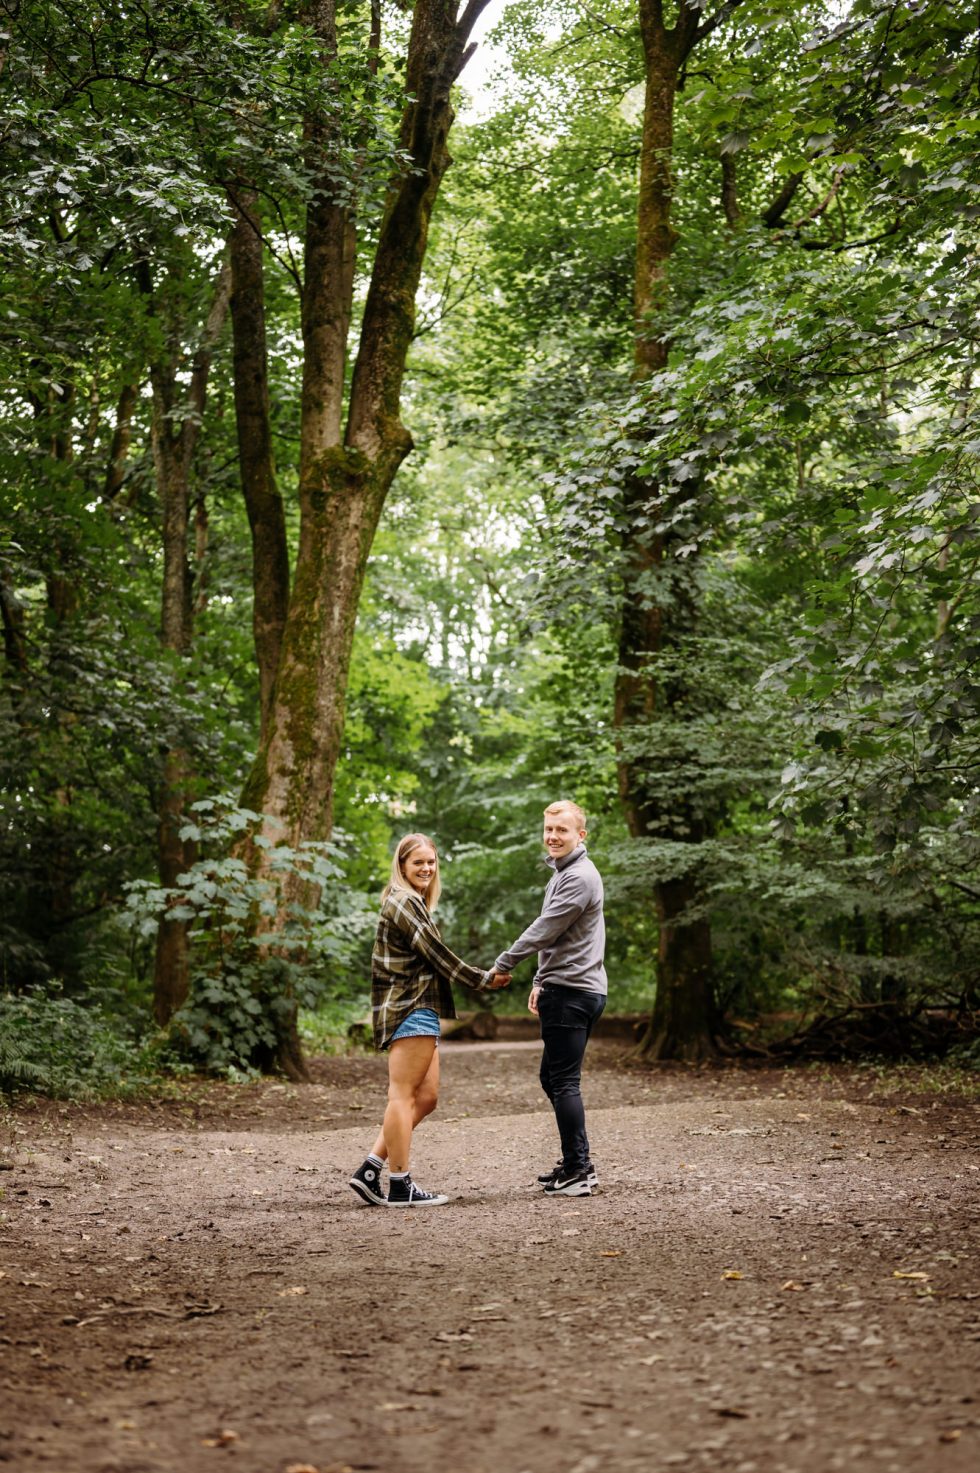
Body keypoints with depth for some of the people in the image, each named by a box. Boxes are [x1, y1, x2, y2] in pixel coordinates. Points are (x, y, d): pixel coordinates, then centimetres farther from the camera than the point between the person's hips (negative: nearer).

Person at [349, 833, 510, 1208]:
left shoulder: (410, 902, 23)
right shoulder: (404, 902, -10)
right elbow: (437, 954, -12)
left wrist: (483, 978, 16)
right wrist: (484, 980, -3)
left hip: (418, 1011, 11)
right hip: (411, 1009, -11)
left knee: (425, 1097, 10)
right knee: (404, 1095, -7)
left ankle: (370, 1169, 9)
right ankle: (399, 1186, -5)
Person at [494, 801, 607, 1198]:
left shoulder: (580, 878, -15)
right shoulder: (563, 874, 20)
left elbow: (545, 930, -17)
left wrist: (503, 964, -9)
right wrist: (541, 981, 20)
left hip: (573, 993, -11)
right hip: (565, 989, 11)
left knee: (563, 1082, -9)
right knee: (553, 1078, 15)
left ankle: (578, 1171, -5)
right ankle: (577, 1163, 21)